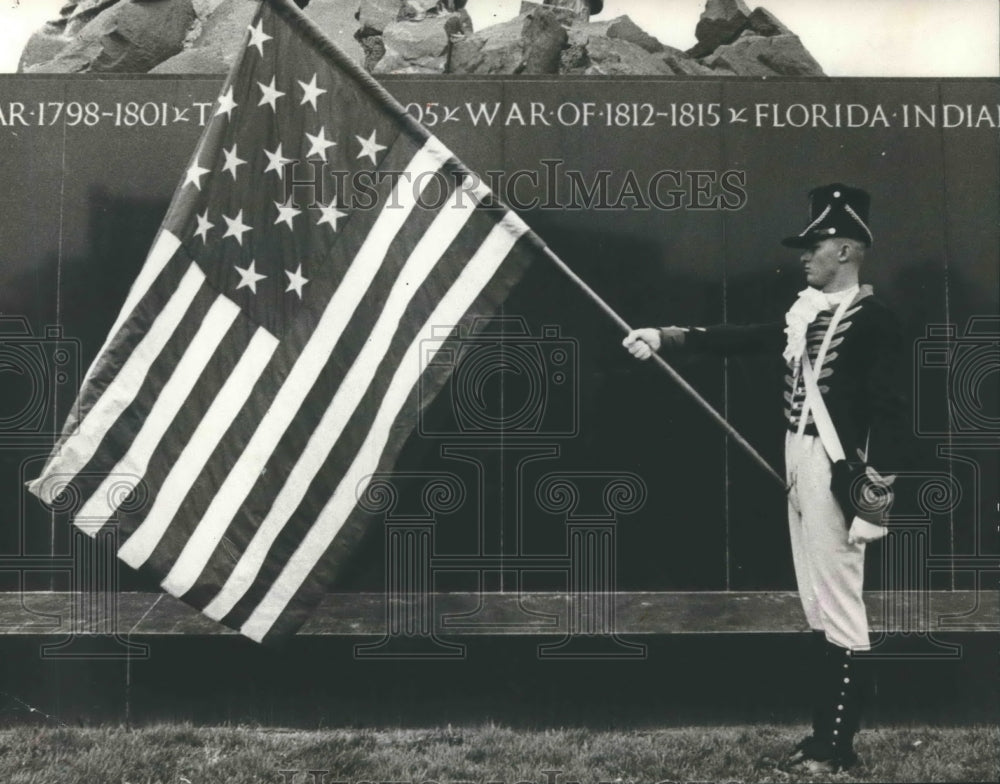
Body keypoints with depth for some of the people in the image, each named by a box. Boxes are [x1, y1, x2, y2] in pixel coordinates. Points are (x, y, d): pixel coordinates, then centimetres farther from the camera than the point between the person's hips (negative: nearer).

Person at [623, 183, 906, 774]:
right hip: (800, 463, 9)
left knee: (839, 608, -3)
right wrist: (664, 337, 6)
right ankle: (823, 731, 22)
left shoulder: (873, 320, -12)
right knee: (817, 608, 13)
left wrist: (874, 504, -19)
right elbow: (739, 339, 14)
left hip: (837, 471, -9)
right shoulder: (807, 311, 13)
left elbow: (889, 416, -16)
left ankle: (839, 746, 6)